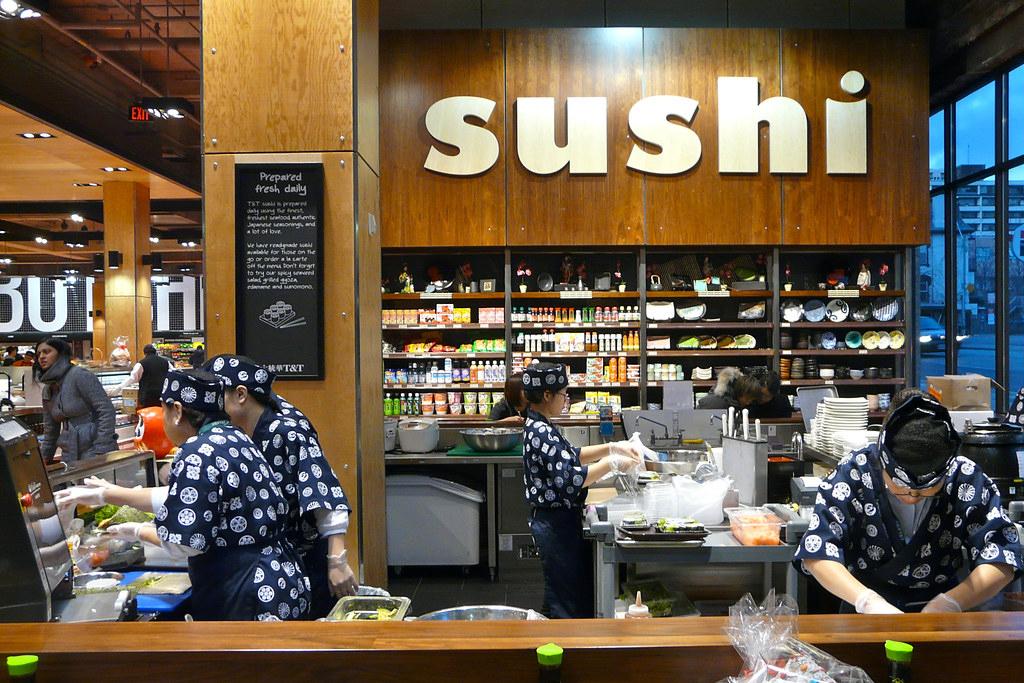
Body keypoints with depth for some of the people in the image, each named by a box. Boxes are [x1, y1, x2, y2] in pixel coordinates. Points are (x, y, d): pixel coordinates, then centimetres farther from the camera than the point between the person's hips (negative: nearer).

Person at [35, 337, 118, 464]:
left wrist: (100, 451, -18)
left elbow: (106, 410, -15)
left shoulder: (79, 375, -9)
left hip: (94, 451, -7)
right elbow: (50, 430, 21)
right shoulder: (47, 390, 13)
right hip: (69, 455, 7)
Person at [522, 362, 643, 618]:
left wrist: (612, 448, 10)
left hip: (558, 521, 10)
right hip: (555, 523, -10)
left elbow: (571, 455, 19)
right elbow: (571, 477, -30)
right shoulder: (541, 433, -23)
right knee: (568, 605, 3)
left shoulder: (539, 427, 8)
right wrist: (613, 463, -21)